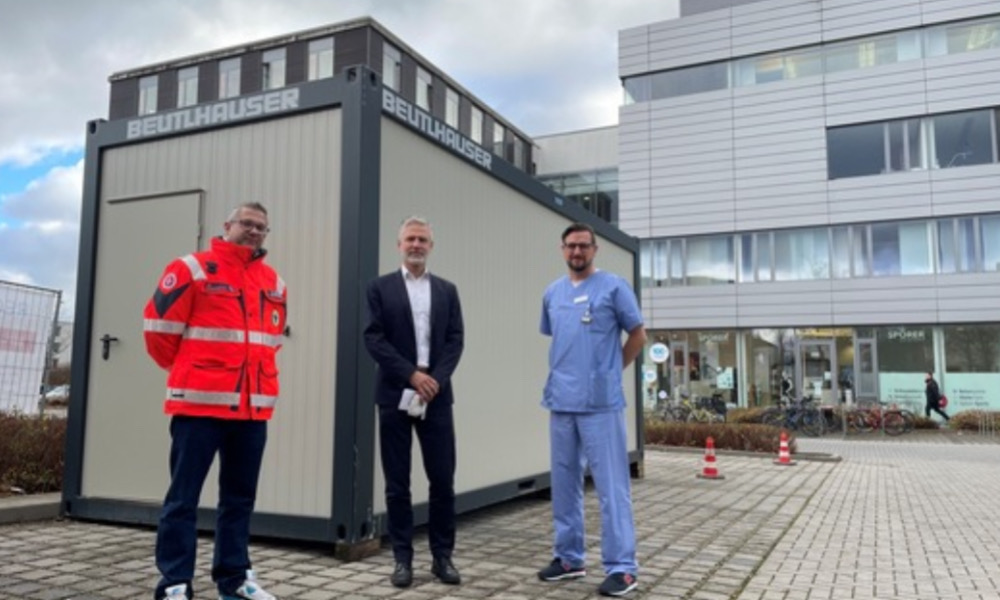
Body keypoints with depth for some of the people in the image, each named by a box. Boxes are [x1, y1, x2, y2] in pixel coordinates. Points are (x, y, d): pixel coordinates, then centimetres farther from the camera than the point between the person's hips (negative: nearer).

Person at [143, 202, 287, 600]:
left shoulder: (274, 283, 14)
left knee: (240, 496, 12)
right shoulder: (193, 269, -3)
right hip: (200, 402, -5)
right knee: (184, 495, 0)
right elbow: (158, 324, -3)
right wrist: (184, 370, 9)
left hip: (254, 406, 6)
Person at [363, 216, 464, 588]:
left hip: (436, 397, 2)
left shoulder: (447, 290, 12)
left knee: (443, 480, 3)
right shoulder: (381, 288, 5)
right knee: (397, 483, 4)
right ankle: (402, 558, 14)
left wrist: (435, 379, -11)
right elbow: (374, 338, -4)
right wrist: (411, 375, -14)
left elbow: (455, 340, 4)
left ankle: (443, 556, 15)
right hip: (395, 396, -1)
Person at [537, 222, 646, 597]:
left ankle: (621, 567, 4)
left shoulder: (613, 287, -4)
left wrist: (610, 370, 2)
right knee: (564, 484, 13)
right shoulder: (552, 293, 13)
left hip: (601, 403, -6)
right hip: (560, 402, 6)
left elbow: (638, 335, 1)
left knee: (611, 486, -4)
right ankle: (569, 557, 25)